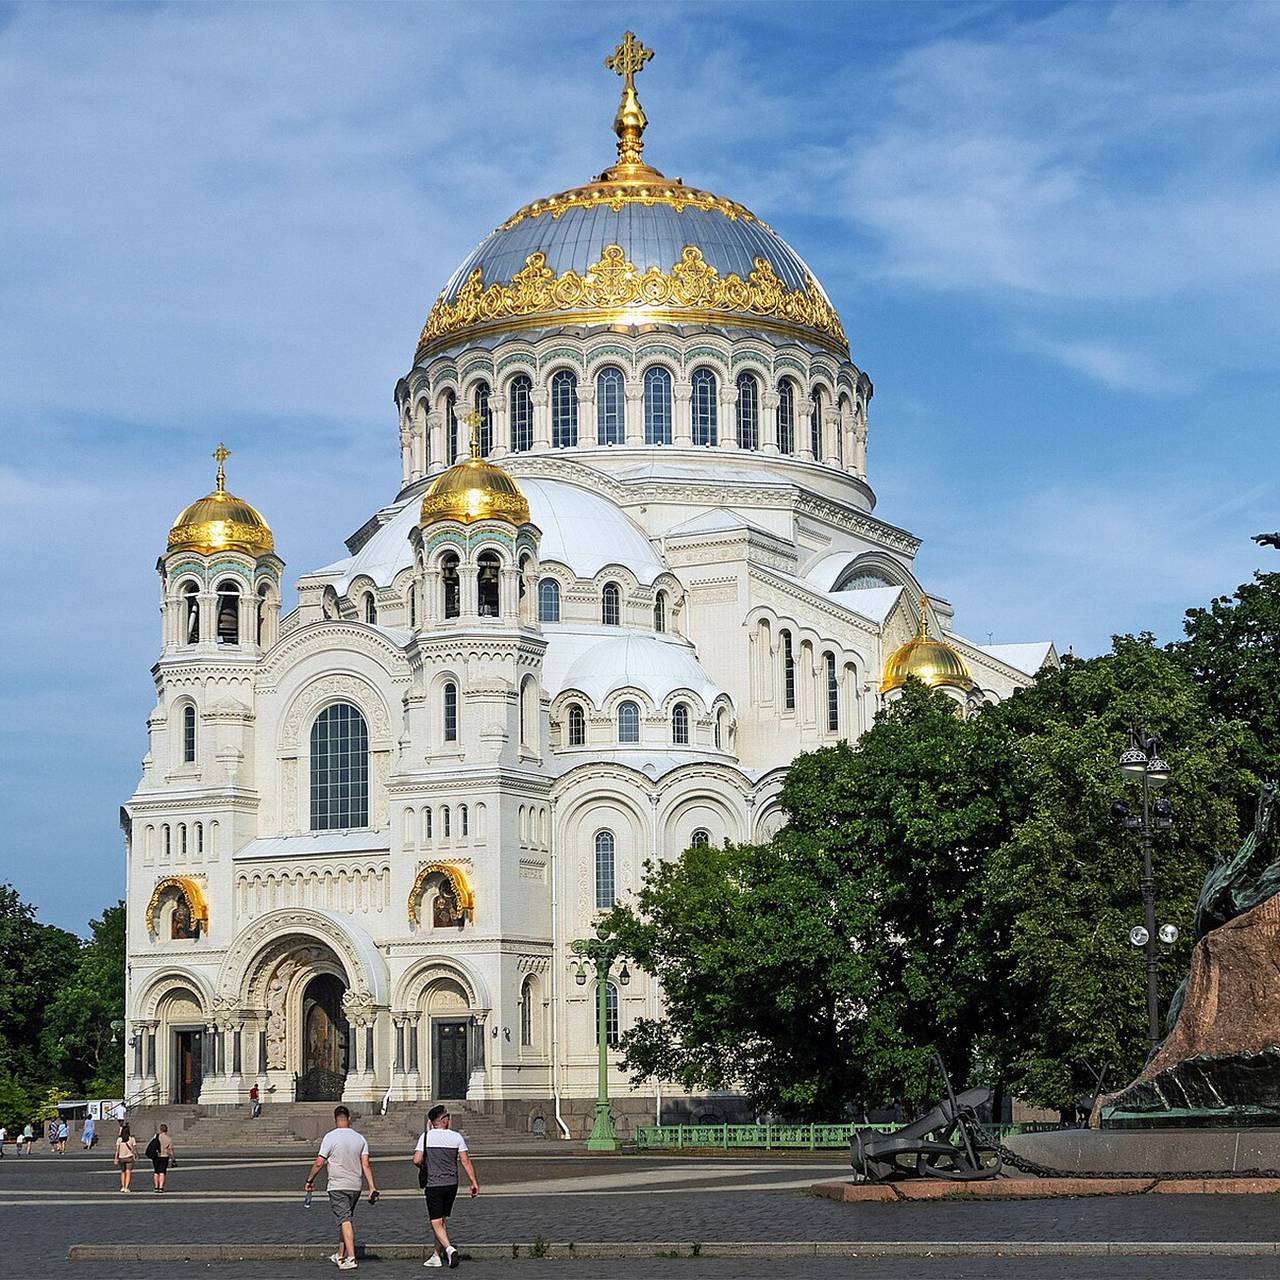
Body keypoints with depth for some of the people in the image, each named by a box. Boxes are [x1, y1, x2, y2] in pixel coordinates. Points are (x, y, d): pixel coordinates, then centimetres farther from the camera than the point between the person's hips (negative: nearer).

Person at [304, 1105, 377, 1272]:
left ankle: (351, 1258, -22)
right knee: (346, 1219, 18)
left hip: (337, 1187, -5)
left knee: (345, 1220, -11)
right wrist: (372, 1187, 0)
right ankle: (340, 1255, 29)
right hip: (355, 1186, 5)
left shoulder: (330, 1137, -8)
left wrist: (310, 1180, 5)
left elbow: (319, 1163, -8)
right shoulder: (360, 1138, 5)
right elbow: (366, 1165, 1)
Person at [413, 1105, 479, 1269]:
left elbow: (417, 1160, -10)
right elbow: (465, 1161, -4)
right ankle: (437, 1256, 22)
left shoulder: (426, 1137, -5)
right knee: (442, 1220, 17)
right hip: (451, 1184, 3)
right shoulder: (457, 1137, -1)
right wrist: (474, 1182, -2)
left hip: (433, 1185, -3)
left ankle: (449, 1249, -25)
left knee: (436, 1222, -2)